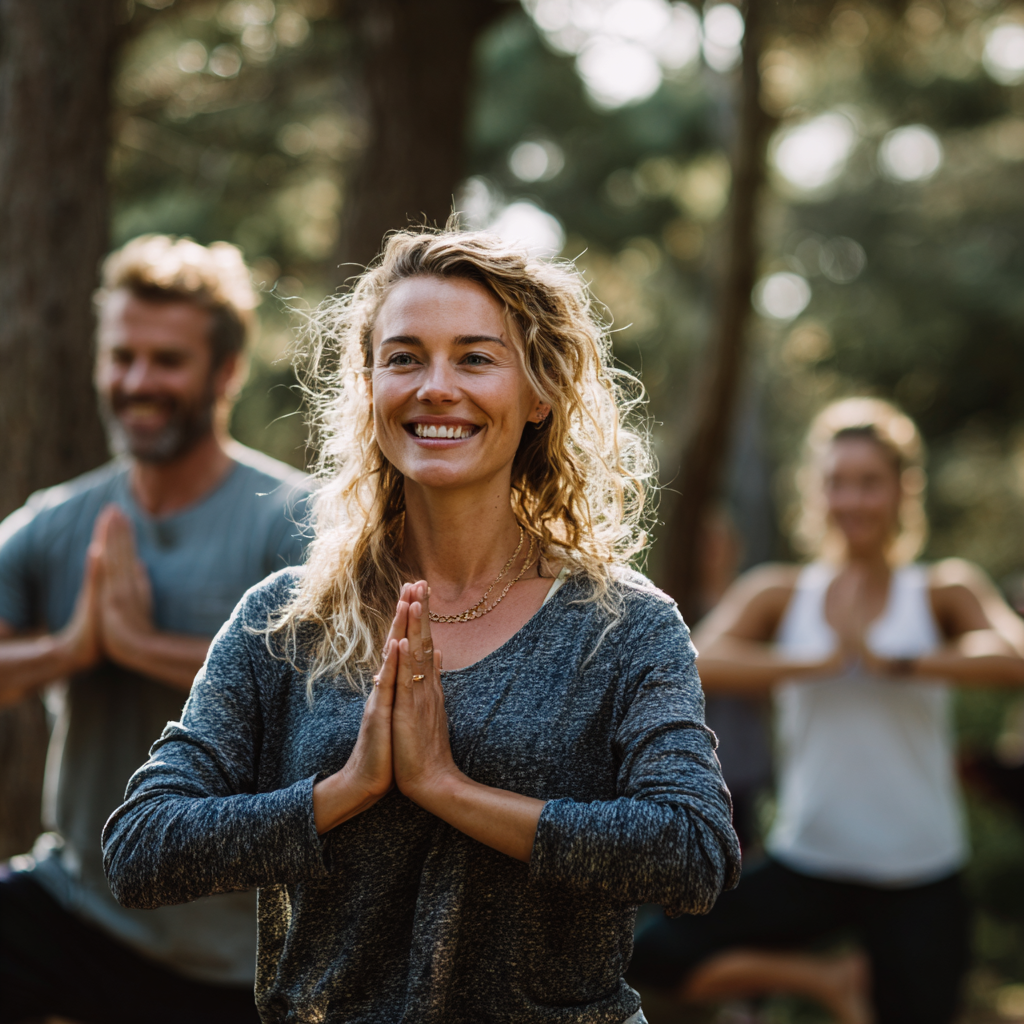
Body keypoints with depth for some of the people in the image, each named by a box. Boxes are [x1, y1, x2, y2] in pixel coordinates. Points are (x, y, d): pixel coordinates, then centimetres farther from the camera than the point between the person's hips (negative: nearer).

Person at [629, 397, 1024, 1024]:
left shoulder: (943, 592, 1)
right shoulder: (780, 595, 4)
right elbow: (702, 664, -15)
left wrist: (892, 661, -20)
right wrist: (818, 662, -19)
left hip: (919, 881, -1)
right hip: (807, 869, 1)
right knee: (652, 954, -14)